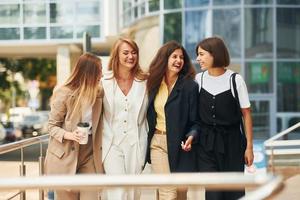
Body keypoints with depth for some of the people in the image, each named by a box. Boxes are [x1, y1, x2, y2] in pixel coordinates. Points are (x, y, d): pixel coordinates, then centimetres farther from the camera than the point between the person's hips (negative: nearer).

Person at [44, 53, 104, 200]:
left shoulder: (99, 92, 3)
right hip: (67, 155, -4)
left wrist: (98, 150, 2)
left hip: (90, 153, 4)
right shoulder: (64, 94, -11)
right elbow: (52, 126, -5)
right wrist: (68, 135, -23)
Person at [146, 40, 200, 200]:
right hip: (157, 142, 2)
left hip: (179, 144, -2)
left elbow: (196, 120, -5)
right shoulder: (154, 84, 7)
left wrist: (191, 136, -24)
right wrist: (146, 142, 9)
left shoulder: (190, 86, -5)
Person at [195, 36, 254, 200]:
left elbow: (246, 114, -3)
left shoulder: (235, 80, -7)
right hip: (206, 143, 2)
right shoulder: (199, 79, 1)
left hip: (231, 143, -2)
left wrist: (249, 146, -3)